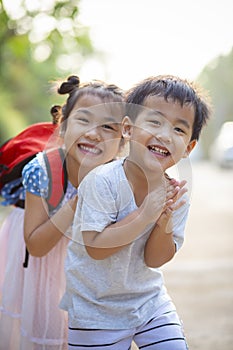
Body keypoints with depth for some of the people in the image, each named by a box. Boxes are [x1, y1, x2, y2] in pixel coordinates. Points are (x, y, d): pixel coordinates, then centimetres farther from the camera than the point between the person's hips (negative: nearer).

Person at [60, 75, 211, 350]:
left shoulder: (176, 194, -9)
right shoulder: (102, 181, -24)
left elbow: (154, 259, -7)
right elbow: (95, 247, -26)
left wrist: (164, 224, -26)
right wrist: (145, 215, -32)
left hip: (150, 301, 4)